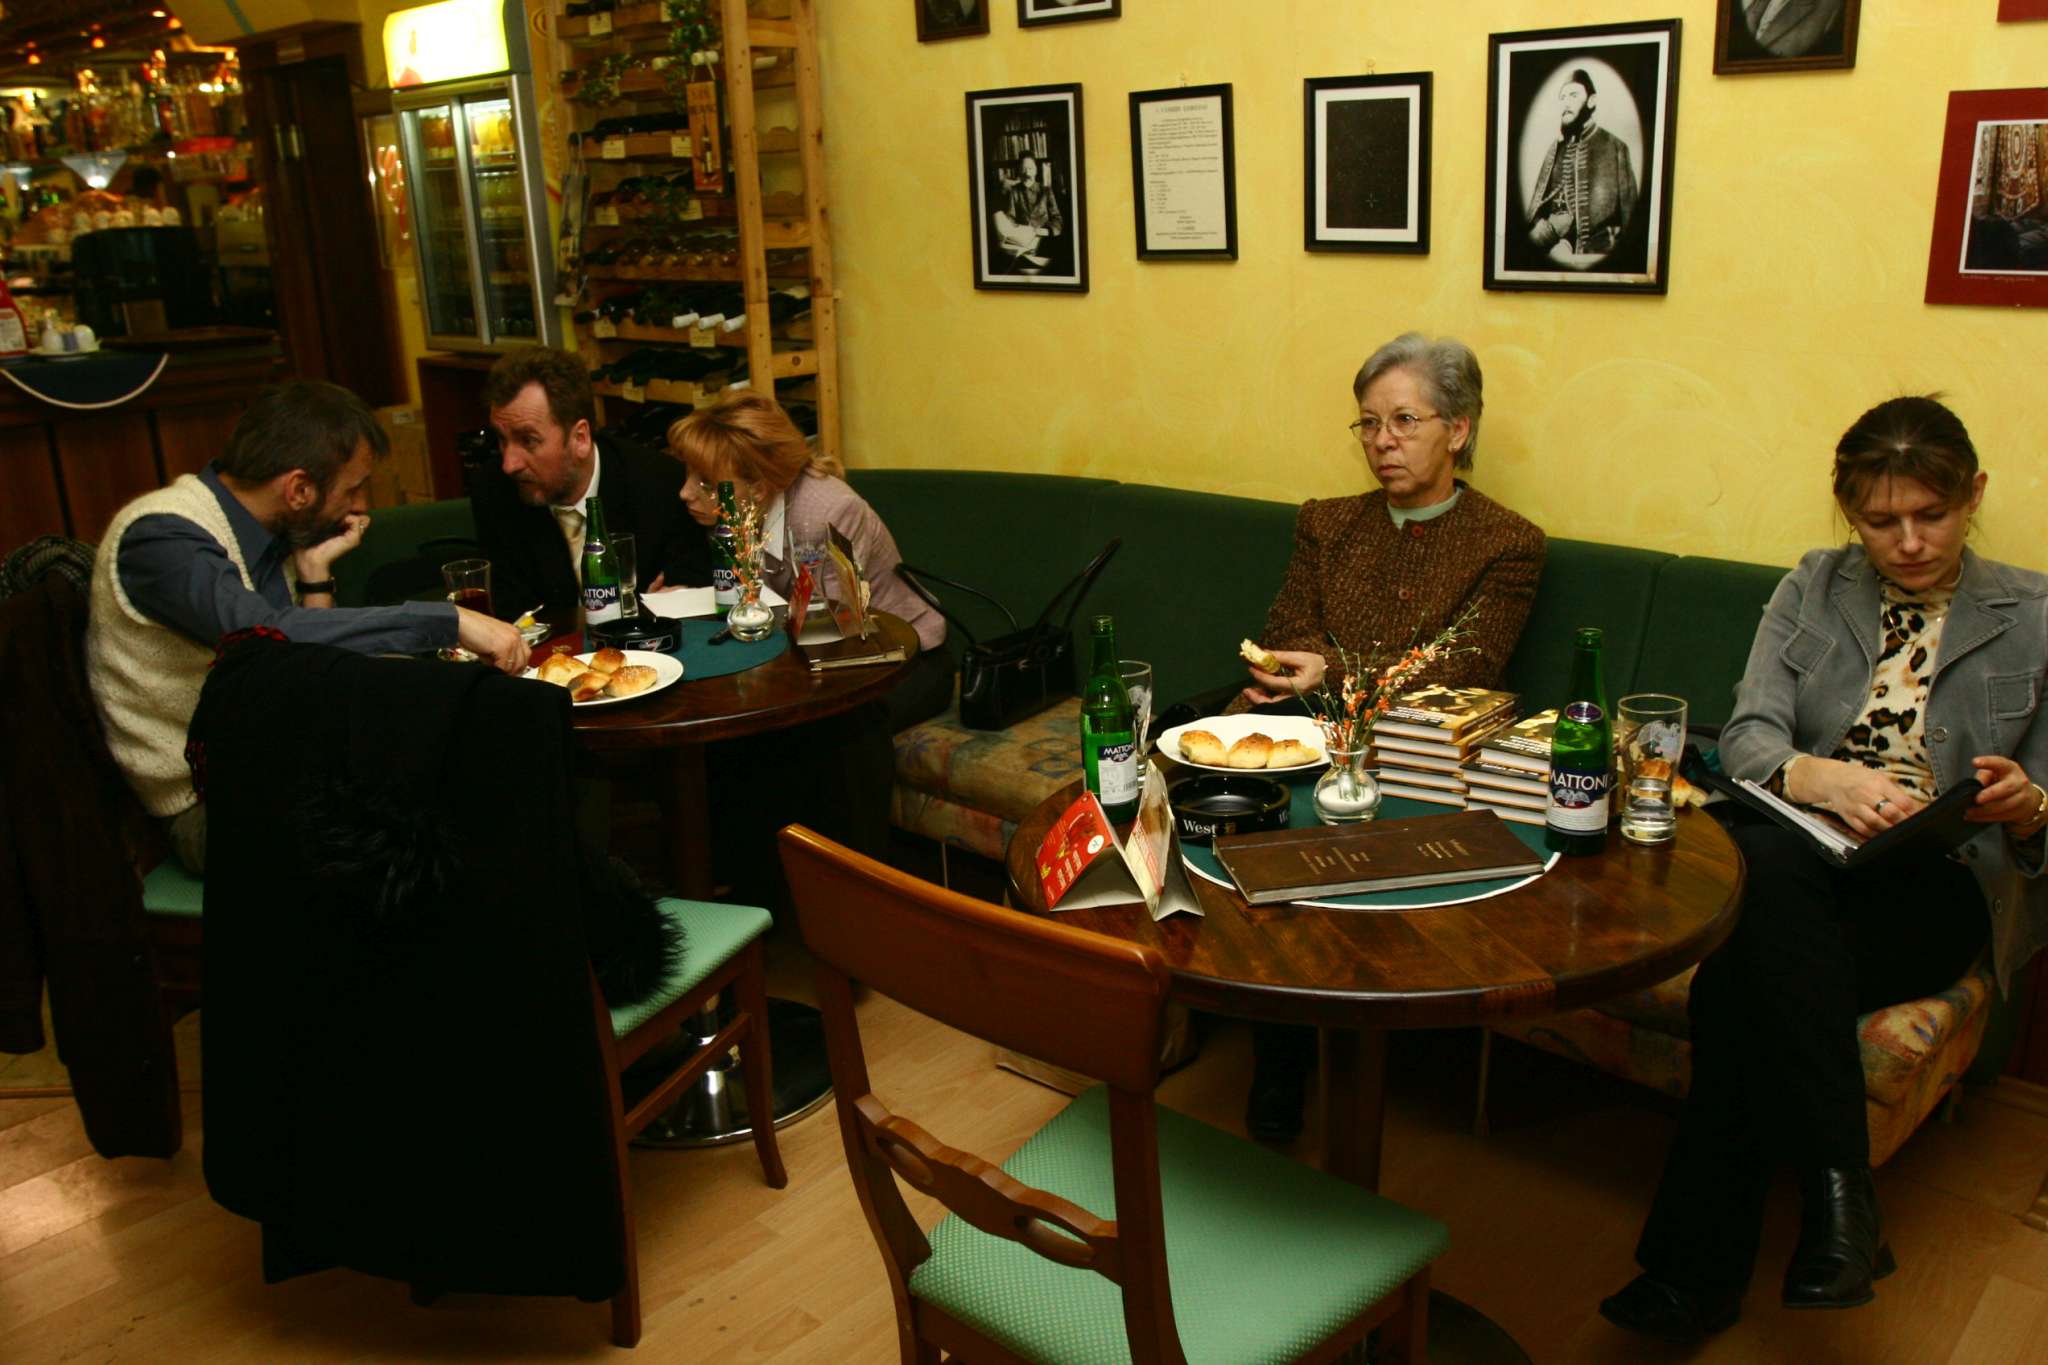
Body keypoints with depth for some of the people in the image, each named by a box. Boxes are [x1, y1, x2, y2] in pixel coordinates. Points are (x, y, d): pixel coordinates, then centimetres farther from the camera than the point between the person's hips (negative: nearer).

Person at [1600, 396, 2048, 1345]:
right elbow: (1747, 738, -1)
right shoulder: (1814, 588, 13)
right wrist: (1825, 778, -24)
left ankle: (1694, 1275, -24)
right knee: (1763, 857, -38)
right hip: (1802, 855, 2)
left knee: (1740, 981, -33)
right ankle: (1838, 1193, -35)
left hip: (1942, 883, -2)